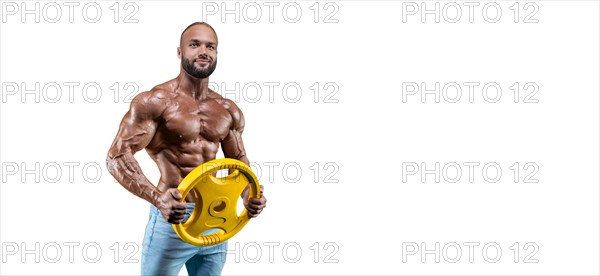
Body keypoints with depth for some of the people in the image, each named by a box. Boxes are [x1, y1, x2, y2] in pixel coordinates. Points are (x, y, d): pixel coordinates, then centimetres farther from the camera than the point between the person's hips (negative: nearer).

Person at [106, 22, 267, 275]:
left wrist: (249, 196, -4)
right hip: (171, 218, -5)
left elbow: (239, 162, 17)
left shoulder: (229, 111, 8)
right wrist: (157, 197, -29)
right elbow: (117, 156, -15)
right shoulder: (156, 101, -10)